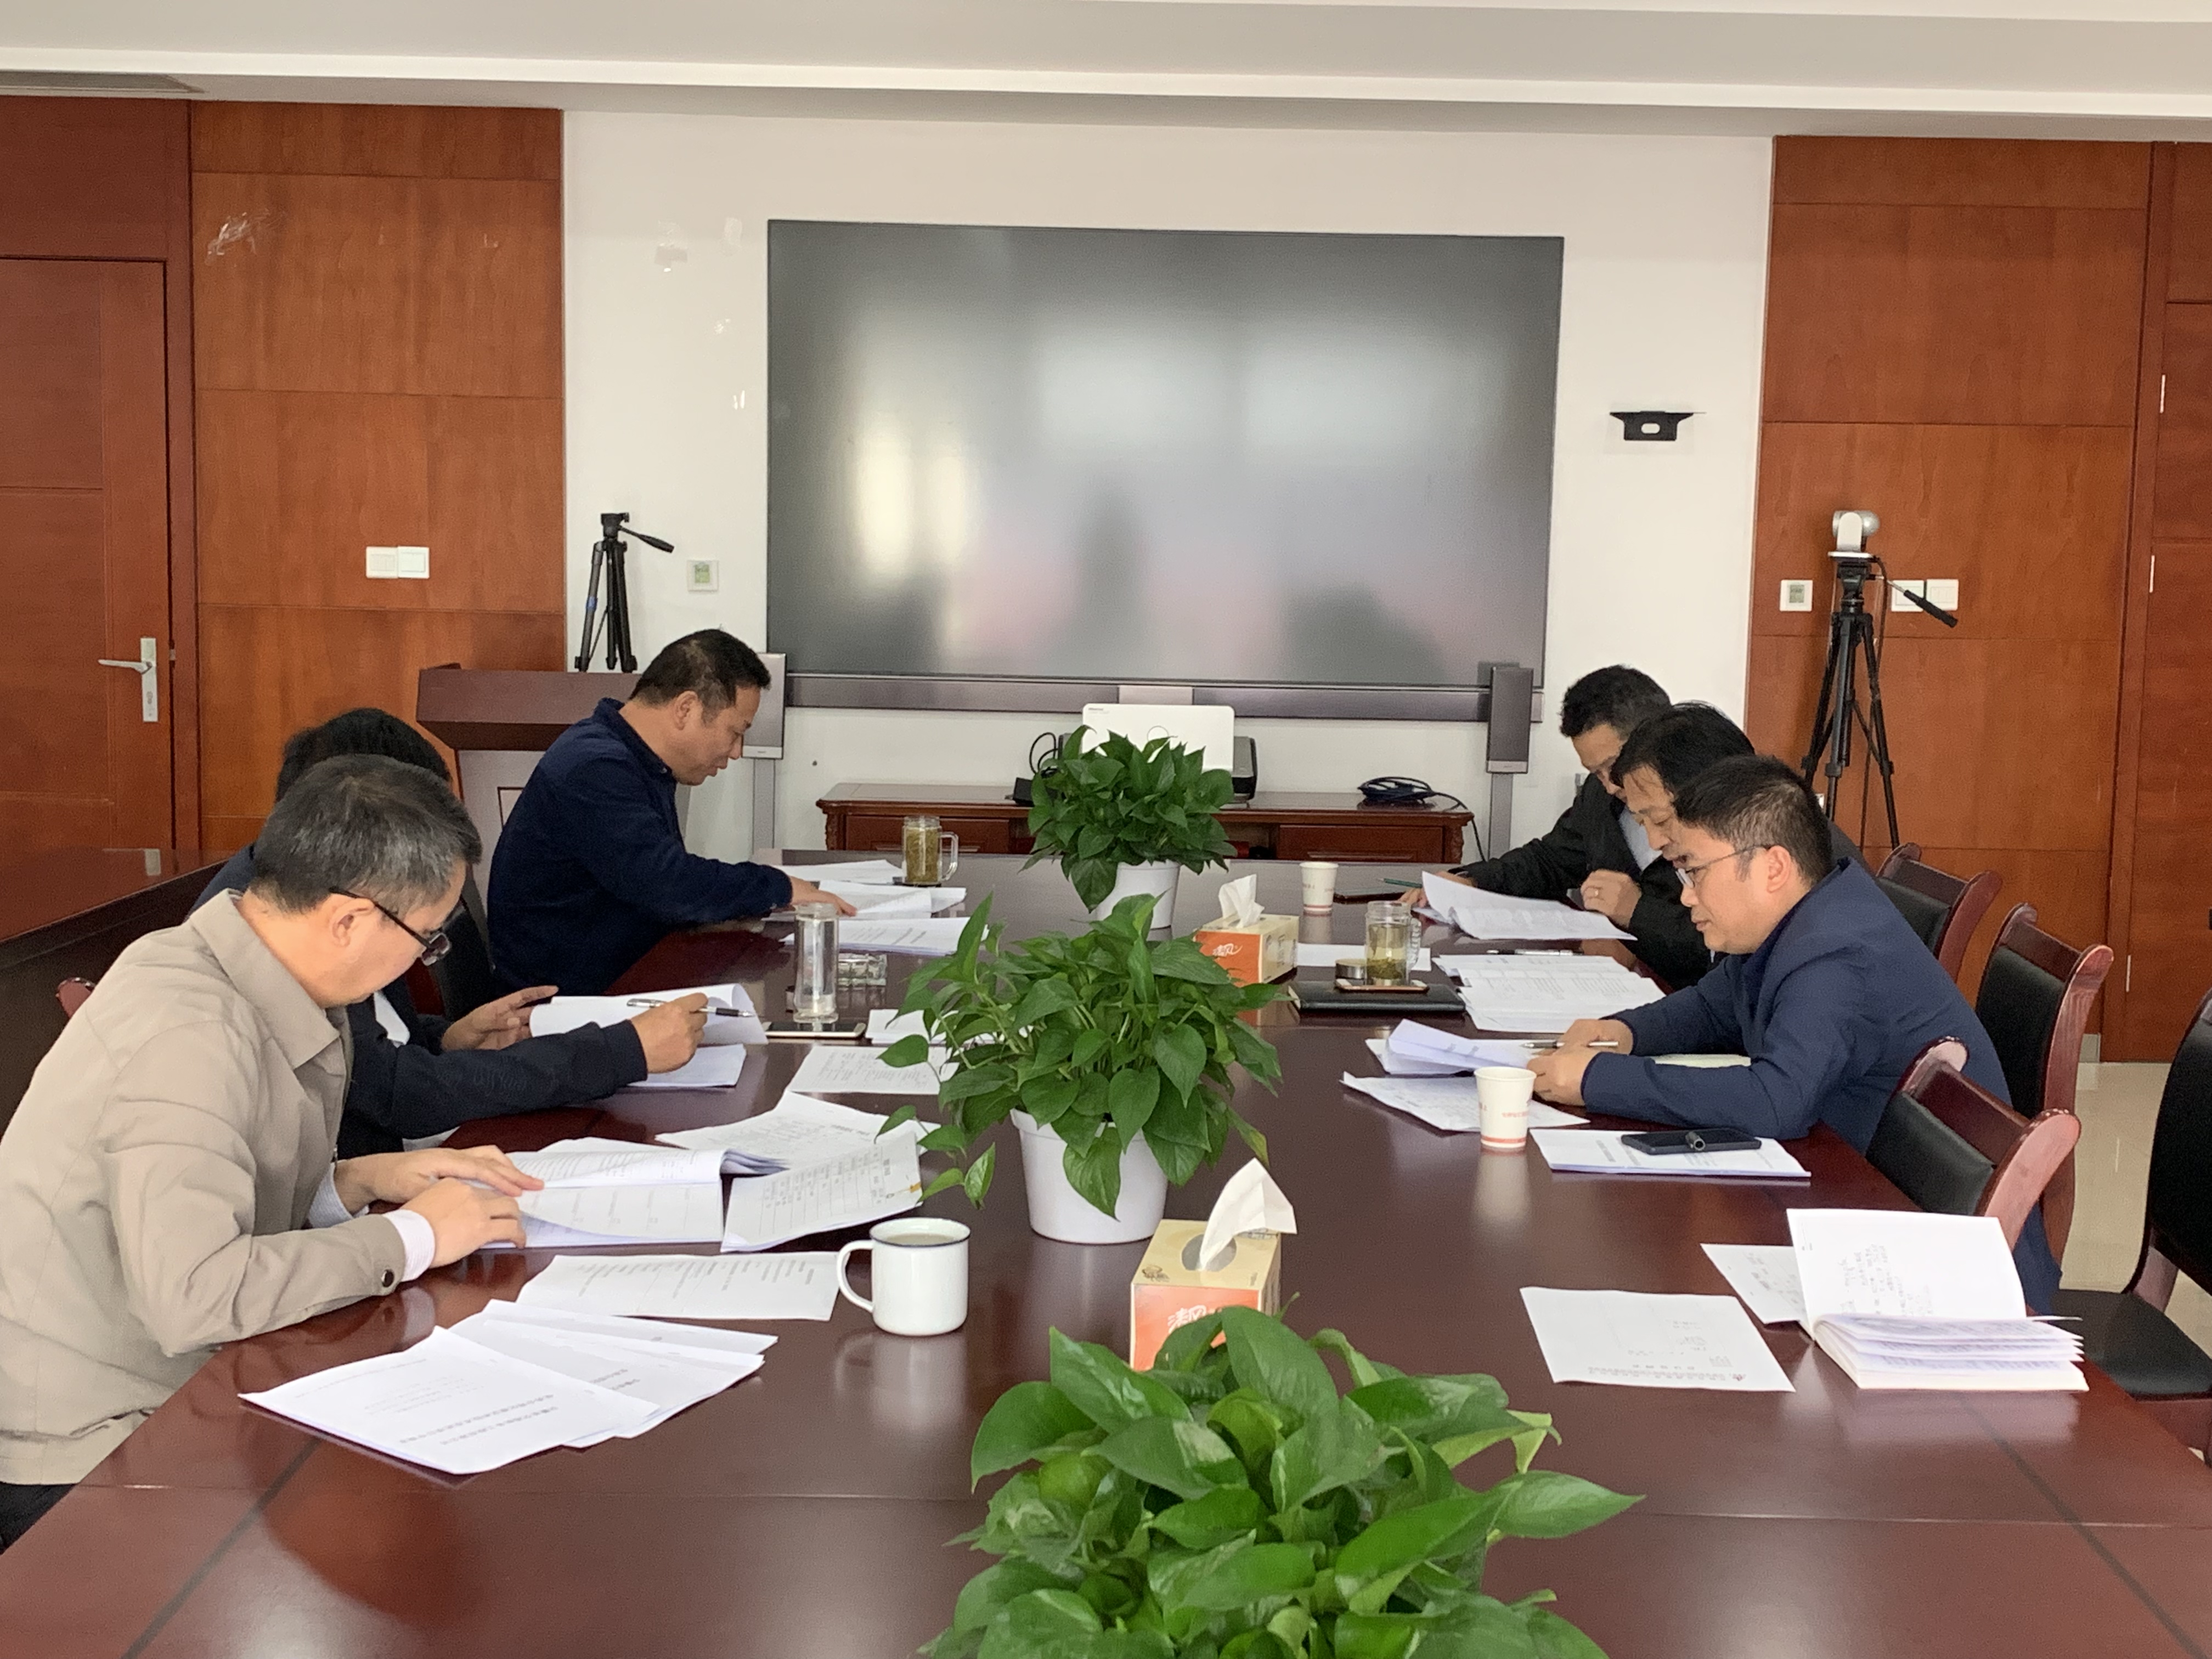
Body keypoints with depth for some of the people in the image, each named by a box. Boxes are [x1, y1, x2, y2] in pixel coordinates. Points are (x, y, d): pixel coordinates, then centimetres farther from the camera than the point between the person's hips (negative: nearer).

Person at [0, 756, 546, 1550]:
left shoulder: (203, 965, 1)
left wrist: (352, 1184, -4)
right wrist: (409, 1237, -23)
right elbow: (194, 1294, -34)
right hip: (81, 1460, -8)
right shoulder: (188, 1038, -25)